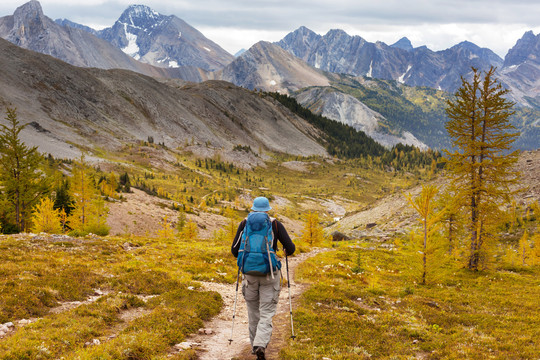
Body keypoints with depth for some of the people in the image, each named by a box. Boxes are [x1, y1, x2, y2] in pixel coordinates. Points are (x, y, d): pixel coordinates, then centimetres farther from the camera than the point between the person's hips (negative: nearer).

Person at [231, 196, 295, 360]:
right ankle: (261, 345, -19)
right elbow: (290, 248, -4)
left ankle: (255, 345, 28)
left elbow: (235, 250, 0)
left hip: (249, 272, 2)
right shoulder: (275, 224, 0)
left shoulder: (244, 224, 2)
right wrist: (287, 251, 21)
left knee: (253, 311, 18)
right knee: (266, 313, 1)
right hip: (270, 273, -2)